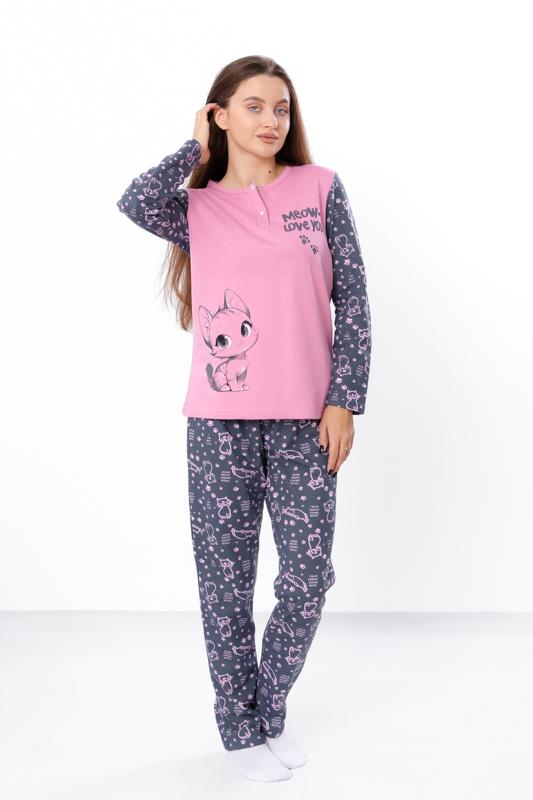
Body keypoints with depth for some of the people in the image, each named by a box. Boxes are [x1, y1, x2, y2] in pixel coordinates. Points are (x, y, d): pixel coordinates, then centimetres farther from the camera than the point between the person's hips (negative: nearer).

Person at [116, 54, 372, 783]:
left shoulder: (321, 188, 5)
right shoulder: (196, 209, 6)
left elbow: (352, 300, 2)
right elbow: (136, 202, -16)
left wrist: (344, 400, -5)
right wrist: (197, 151, 0)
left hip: (304, 421, 0)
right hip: (219, 422, 0)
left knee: (308, 576, 4)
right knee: (225, 579, 7)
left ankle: (270, 714, 30)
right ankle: (241, 730, 26)